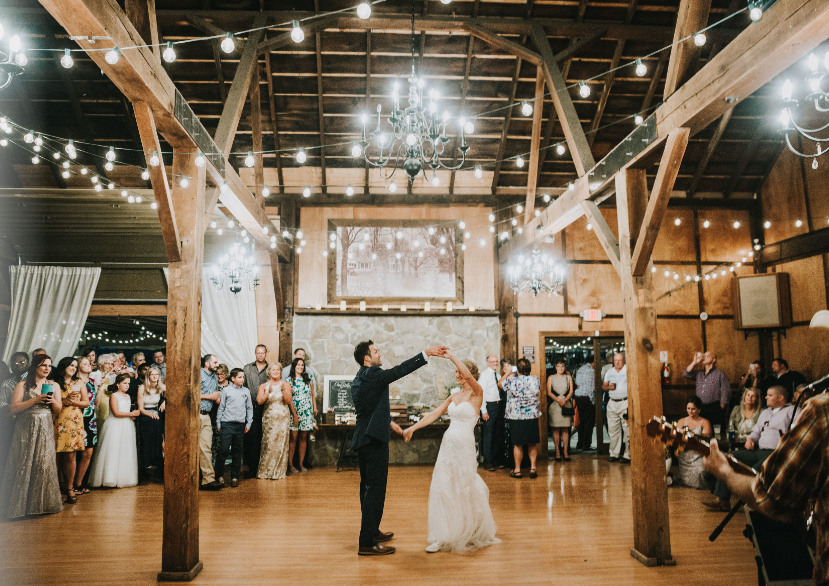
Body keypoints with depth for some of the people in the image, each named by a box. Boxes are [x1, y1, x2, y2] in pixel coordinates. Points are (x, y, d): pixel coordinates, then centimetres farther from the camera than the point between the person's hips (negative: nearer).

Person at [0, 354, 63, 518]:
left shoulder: (53, 386, 12)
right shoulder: (22, 385, 1)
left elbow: (58, 410, 12)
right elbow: (14, 408, -7)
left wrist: (53, 401, -9)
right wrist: (35, 400, -17)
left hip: (45, 429, 3)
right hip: (26, 429, -3)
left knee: (44, 464, 1)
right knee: (23, 465, -2)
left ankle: (43, 503, 11)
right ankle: (20, 504, 11)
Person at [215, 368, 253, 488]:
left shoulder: (246, 391, 9)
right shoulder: (226, 390, 1)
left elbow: (249, 408, 14)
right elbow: (221, 407, 4)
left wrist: (248, 423, 9)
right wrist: (218, 424, 2)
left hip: (240, 425, 3)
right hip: (227, 424, -3)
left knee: (237, 452, 7)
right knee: (223, 450, -6)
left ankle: (235, 477, 16)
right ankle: (219, 475, 10)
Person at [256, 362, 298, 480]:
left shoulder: (286, 385, 4)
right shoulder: (263, 386, 7)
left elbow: (288, 402, -3)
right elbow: (259, 401, -7)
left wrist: (283, 392, -17)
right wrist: (268, 393, -18)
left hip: (283, 418, 0)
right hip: (268, 418, 0)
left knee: (280, 444, -2)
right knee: (268, 444, -2)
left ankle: (277, 472, 8)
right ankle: (264, 471, 11)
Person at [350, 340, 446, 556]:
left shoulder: (357, 380, 14)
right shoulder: (372, 375, -16)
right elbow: (400, 370, -21)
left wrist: (389, 422, 31)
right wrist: (427, 352, -18)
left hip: (362, 439, 10)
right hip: (374, 440, -10)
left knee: (367, 487, 19)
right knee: (375, 489, -5)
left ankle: (371, 531, 33)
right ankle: (367, 543, -1)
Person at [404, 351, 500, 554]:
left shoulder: (476, 394, -7)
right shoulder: (454, 396, 12)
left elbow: (468, 376, -28)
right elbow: (435, 414, 12)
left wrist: (452, 356, -23)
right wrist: (413, 428, 7)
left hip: (464, 445, -6)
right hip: (448, 444, 6)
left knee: (466, 490, 6)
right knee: (442, 488, 2)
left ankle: (475, 533, 29)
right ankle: (442, 537, 9)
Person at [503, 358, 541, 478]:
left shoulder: (511, 381, -14)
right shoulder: (535, 380, -6)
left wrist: (509, 374, 21)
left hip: (515, 417, -2)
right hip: (532, 417, 2)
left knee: (517, 445, 7)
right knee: (532, 444, 14)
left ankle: (517, 470, 15)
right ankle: (532, 468, 13)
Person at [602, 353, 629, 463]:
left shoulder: (628, 369, -2)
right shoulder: (609, 372, 14)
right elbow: (603, 386, 15)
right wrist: (608, 387, -2)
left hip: (625, 402, -5)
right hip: (612, 403, 5)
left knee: (627, 429, -5)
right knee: (613, 429, 7)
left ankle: (628, 455, 0)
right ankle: (614, 454, 15)